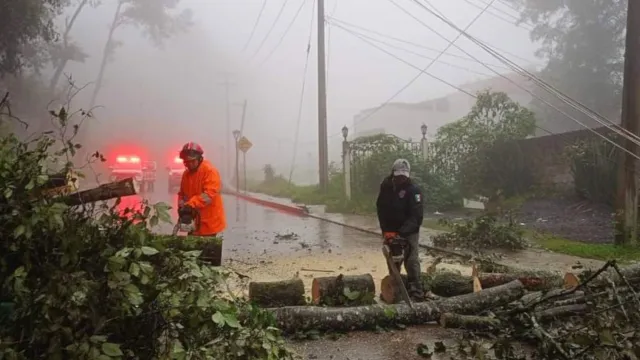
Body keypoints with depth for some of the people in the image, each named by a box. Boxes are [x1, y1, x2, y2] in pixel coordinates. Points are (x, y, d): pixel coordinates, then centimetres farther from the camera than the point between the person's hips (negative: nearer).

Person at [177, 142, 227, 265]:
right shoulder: (186, 173, 11)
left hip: (208, 221, -8)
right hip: (193, 220, 8)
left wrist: (191, 204, -31)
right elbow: (182, 193, 14)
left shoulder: (210, 170, -14)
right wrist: (182, 206, -7)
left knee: (209, 249, -1)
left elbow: (209, 194, -24)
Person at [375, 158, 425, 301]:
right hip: (391, 231, 5)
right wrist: (386, 230, -9)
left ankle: (416, 293, -8)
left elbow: (416, 216, -25)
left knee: (411, 261, -10)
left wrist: (401, 233, -33)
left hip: (410, 232, -5)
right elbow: (381, 209, -1)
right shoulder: (385, 186, -4)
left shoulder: (414, 190, -18)